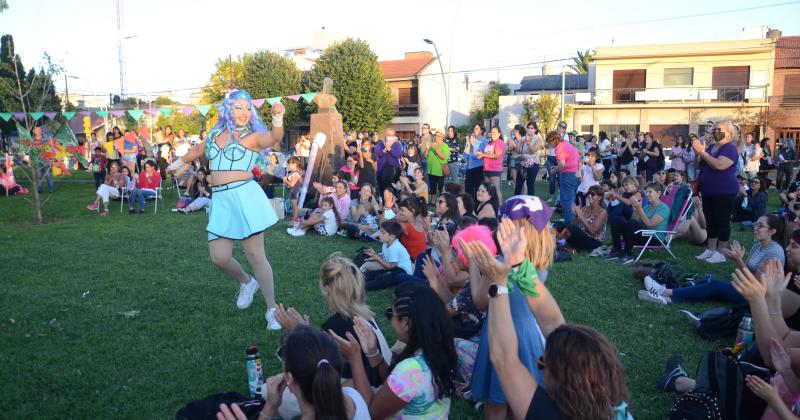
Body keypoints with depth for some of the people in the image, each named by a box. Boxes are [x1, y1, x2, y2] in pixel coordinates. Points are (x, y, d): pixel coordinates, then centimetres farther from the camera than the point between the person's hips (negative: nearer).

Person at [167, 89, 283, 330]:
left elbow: (274, 138, -21)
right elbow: (198, 150, 35)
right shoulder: (215, 134, 16)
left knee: (255, 255, -6)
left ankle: (272, 310, 0)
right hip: (221, 200, 5)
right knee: (219, 258, -1)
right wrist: (180, 162, 53)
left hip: (245, 196, -5)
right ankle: (247, 283, 29)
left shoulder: (253, 136, 1)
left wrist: (278, 120, -42)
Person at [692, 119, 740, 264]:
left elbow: (719, 165, -28)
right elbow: (699, 166, 13)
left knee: (722, 222, -3)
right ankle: (710, 250, 19)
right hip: (708, 191, 8)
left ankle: (721, 253, 3)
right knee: (710, 221, 12)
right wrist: (698, 153, -5)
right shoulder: (710, 146, 12)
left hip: (724, 192, -8)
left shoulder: (730, 148, -12)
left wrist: (702, 152, -23)